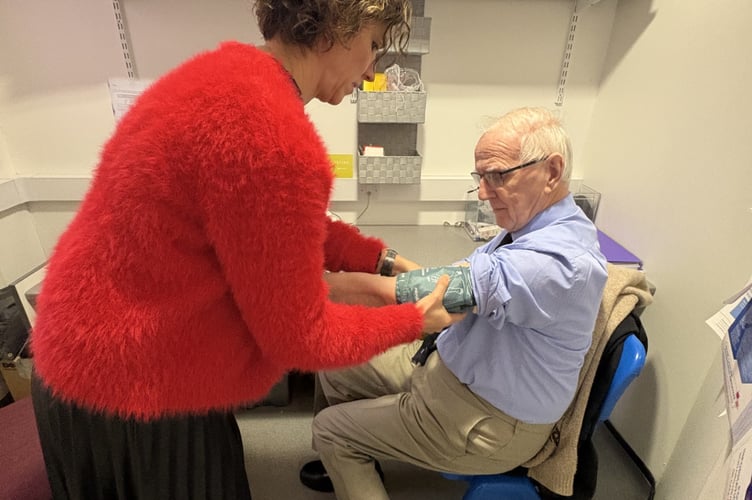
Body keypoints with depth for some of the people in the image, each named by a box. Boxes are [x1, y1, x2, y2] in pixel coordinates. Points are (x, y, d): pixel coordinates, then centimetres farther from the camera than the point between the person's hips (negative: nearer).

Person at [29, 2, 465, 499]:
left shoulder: (238, 73, -1)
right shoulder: (276, 142, -33)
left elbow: (290, 228, 6)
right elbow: (301, 337, -22)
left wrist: (384, 260, 2)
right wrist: (416, 320, -8)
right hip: (135, 388, -8)